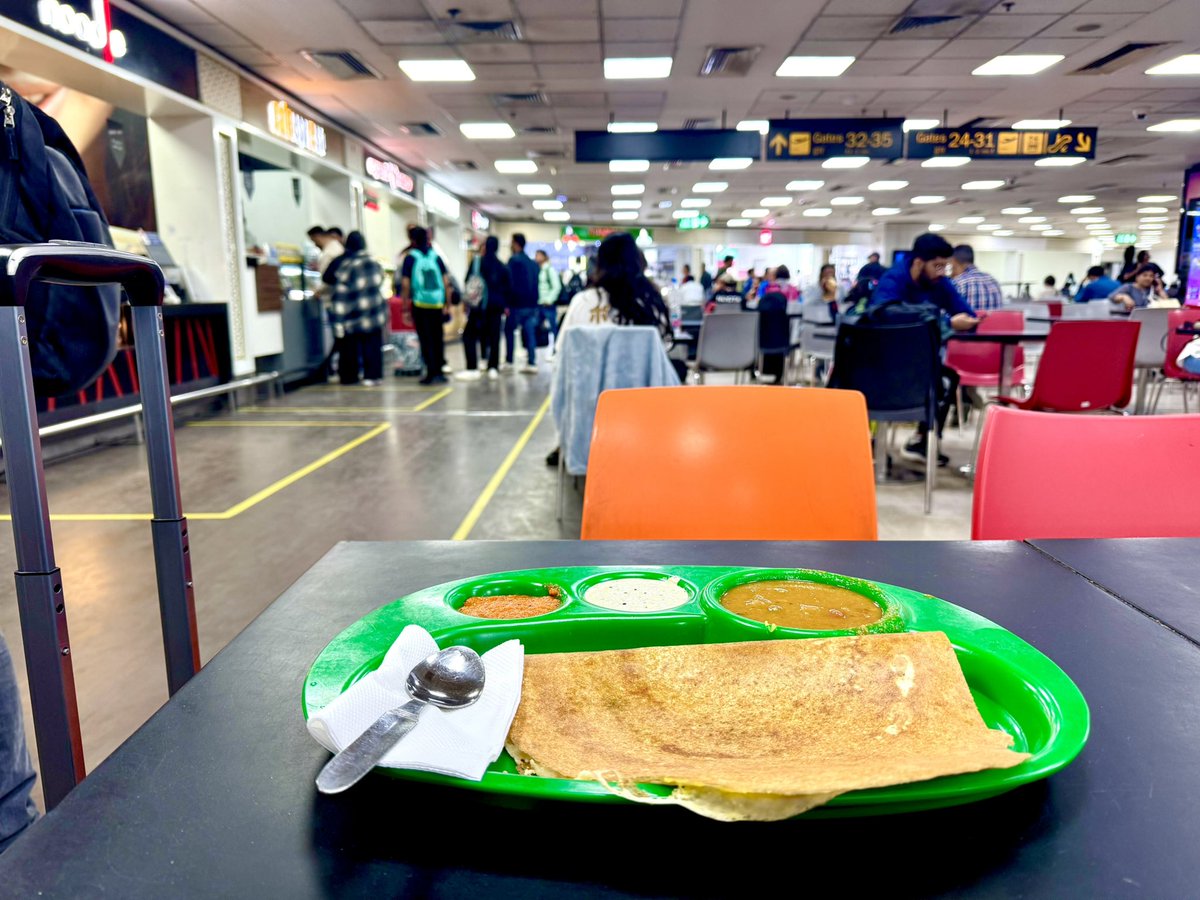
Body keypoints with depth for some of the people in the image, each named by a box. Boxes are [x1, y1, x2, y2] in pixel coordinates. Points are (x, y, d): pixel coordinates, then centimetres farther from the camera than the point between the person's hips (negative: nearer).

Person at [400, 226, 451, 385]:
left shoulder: (410, 257, -1)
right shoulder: (435, 256, 7)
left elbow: (405, 284, -5)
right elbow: (446, 281, 4)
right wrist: (446, 304, 10)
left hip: (420, 304, -3)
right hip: (438, 304, 3)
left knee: (425, 340, 2)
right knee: (437, 339, 10)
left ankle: (431, 373, -1)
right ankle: (438, 372, 13)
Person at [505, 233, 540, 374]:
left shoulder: (514, 260, -8)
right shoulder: (533, 263, 13)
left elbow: (510, 282, -13)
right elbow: (536, 283, 14)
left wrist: (506, 303, -9)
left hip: (517, 304, -6)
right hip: (532, 303, 6)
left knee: (509, 330, 7)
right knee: (530, 333, 4)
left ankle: (508, 362, 8)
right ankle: (532, 363, 1)